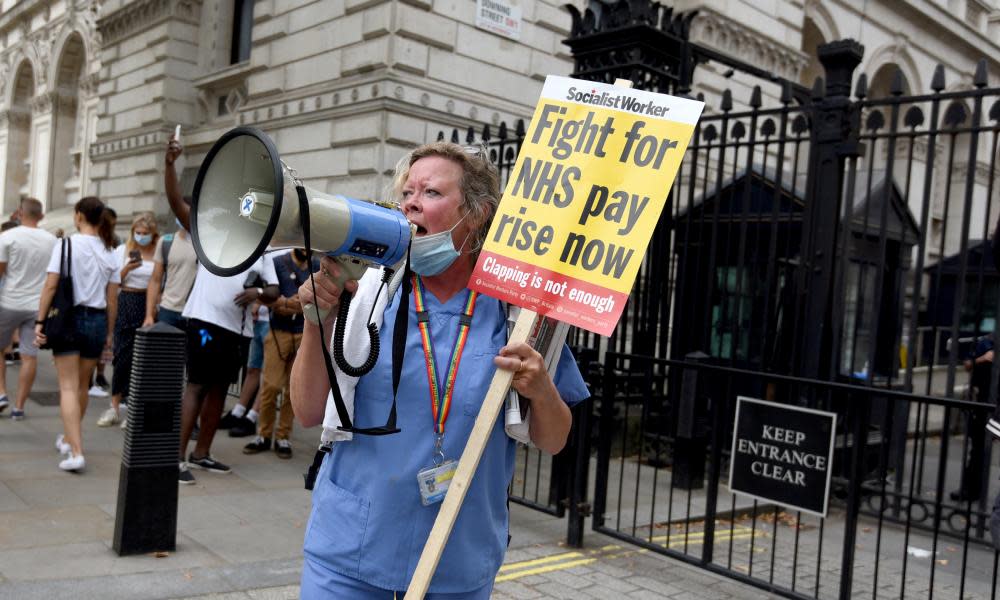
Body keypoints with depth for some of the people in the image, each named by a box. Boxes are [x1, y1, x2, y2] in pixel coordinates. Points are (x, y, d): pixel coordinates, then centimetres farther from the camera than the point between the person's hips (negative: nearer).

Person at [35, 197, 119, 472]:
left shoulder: (66, 245, -6)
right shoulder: (110, 253, 5)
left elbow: (51, 286, -11)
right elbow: (112, 299, 5)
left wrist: (40, 321, -6)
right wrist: (109, 332, 12)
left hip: (68, 317, -4)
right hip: (96, 320, 4)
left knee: (68, 386, -3)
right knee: (82, 386, 18)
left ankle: (76, 452, -12)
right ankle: (69, 438, 35)